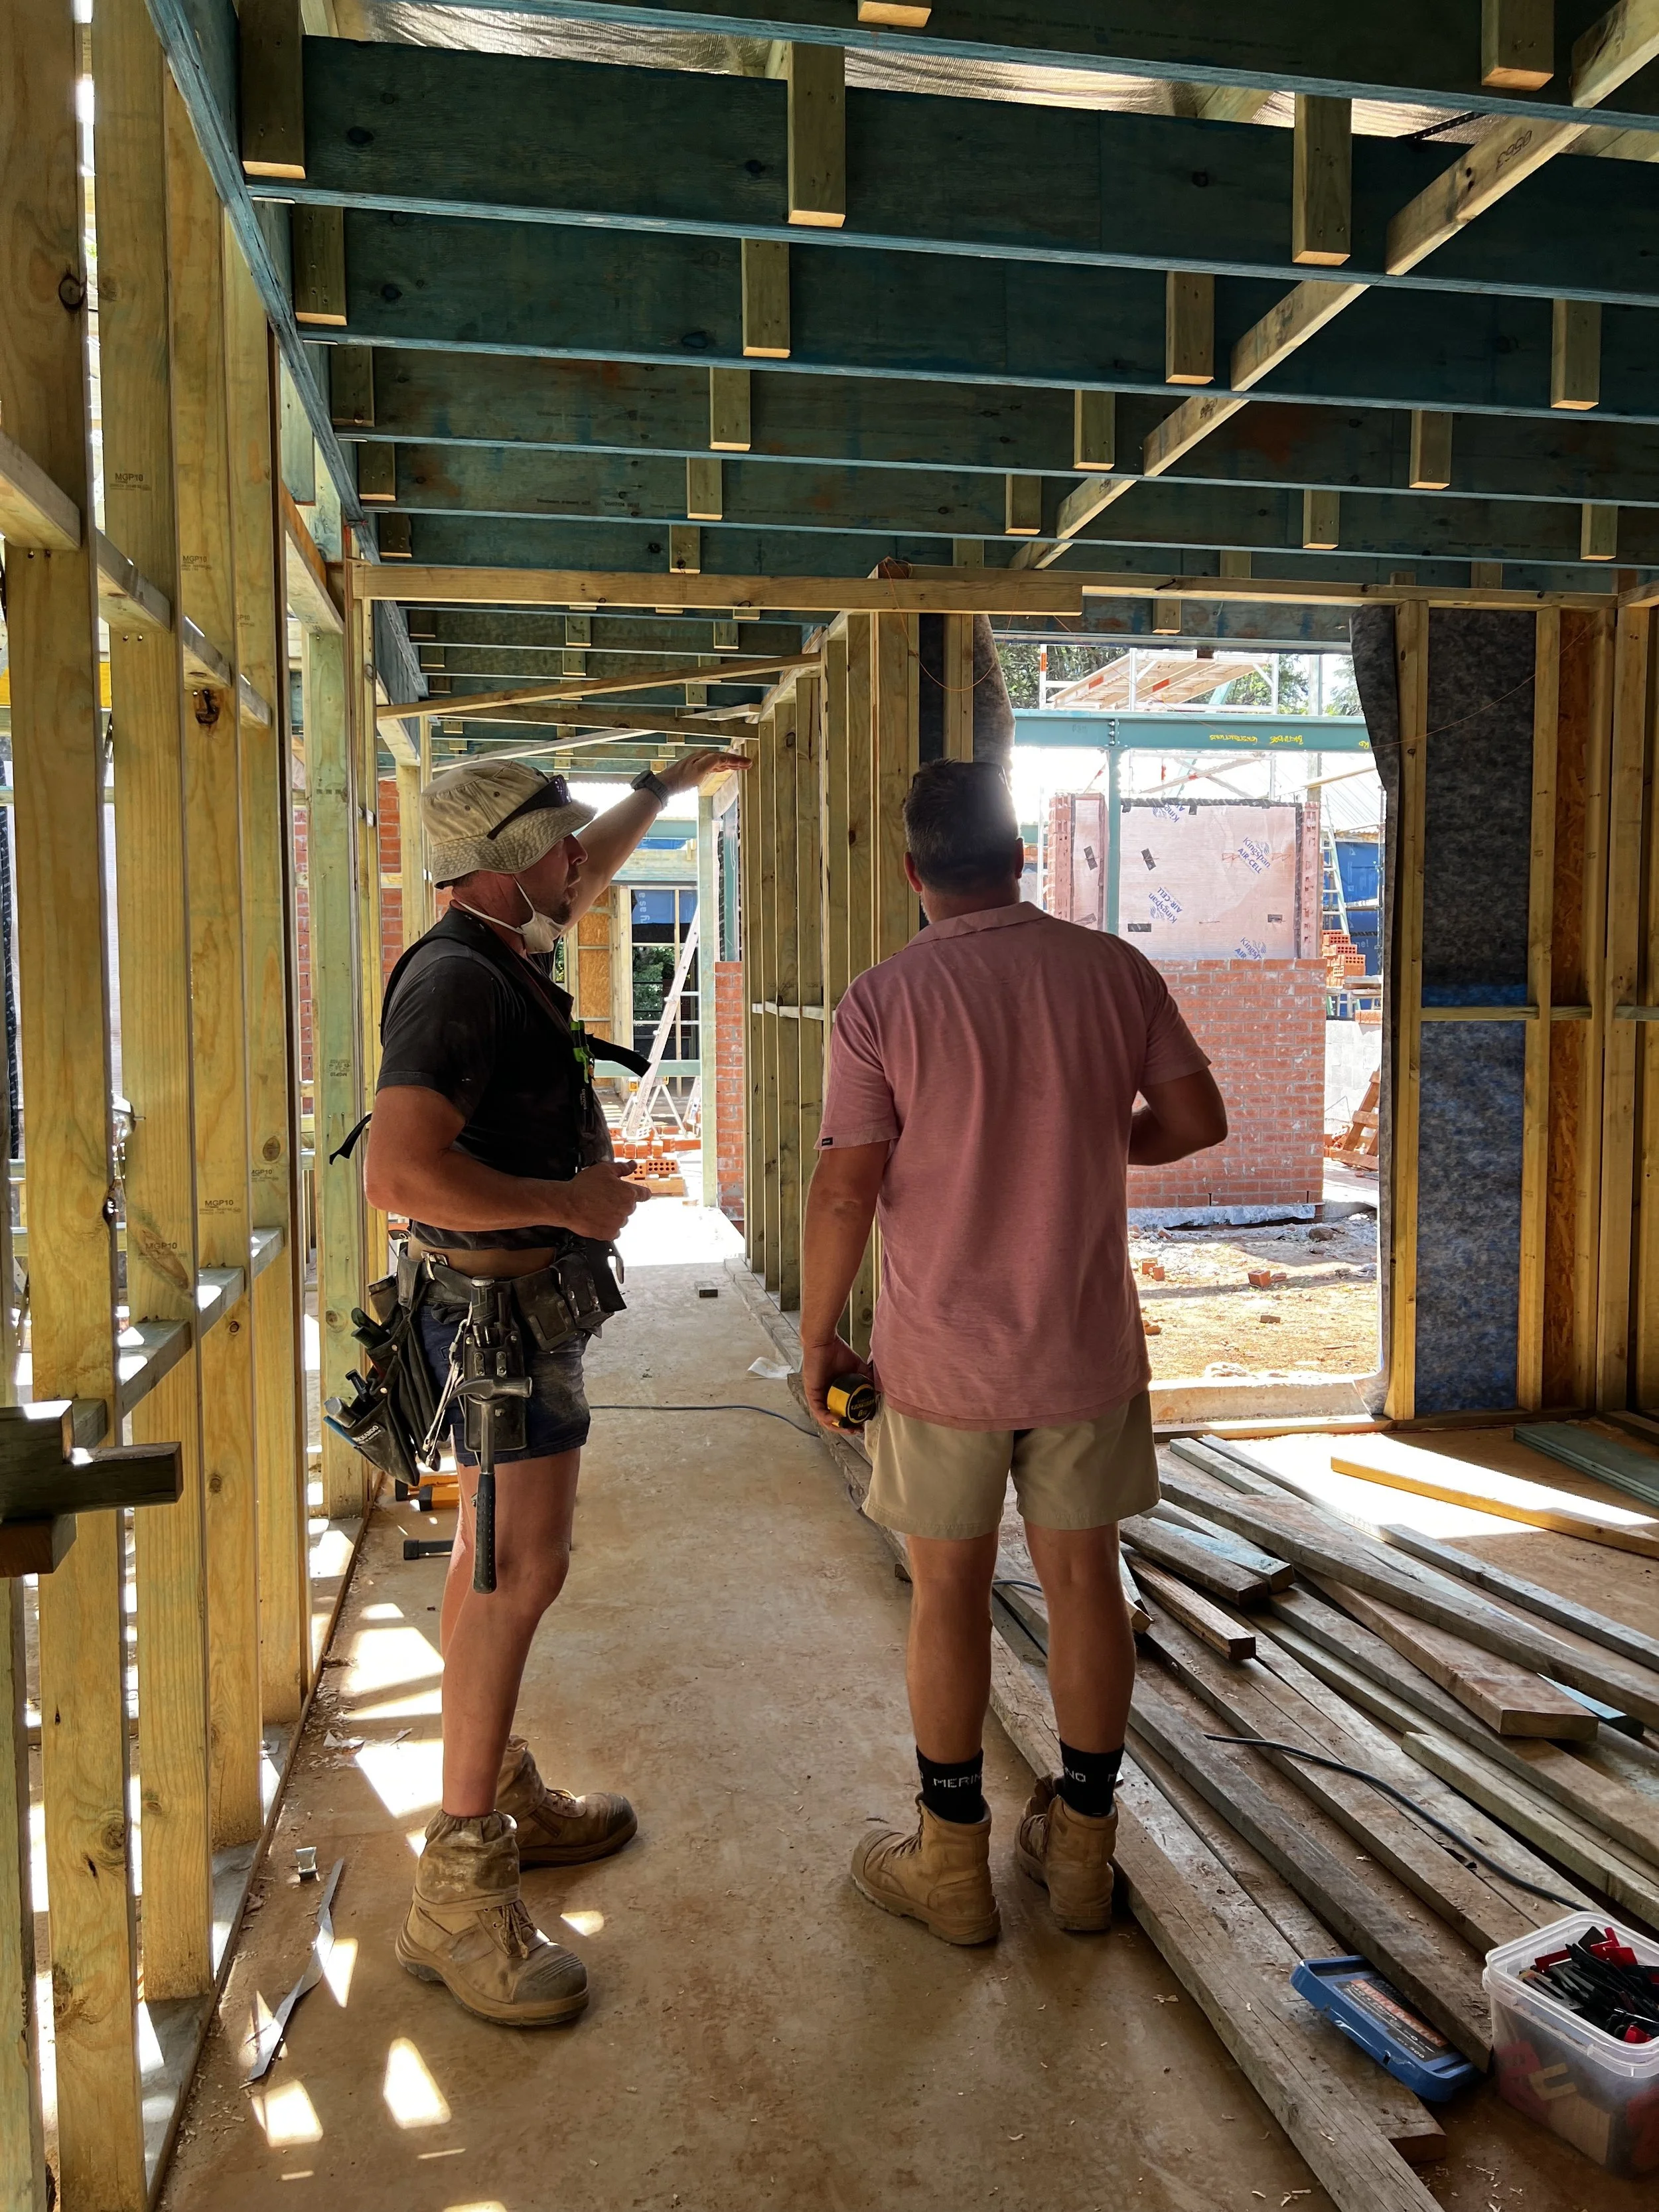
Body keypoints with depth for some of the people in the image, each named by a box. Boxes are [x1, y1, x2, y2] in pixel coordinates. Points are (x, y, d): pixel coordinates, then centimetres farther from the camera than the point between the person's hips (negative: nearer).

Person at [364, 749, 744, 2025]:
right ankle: (460, 1887, -3)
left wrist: (667, 786, 42)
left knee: (498, 1560, 17)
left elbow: (591, 874, 32)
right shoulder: (457, 982, -21)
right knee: (523, 1570, -10)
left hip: (523, 1303, 11)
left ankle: (502, 1790, 32)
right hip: (502, 1305, -11)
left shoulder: (503, 957, 9)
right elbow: (402, 1172, -33)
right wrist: (569, 1201, -24)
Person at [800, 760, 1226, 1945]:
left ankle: (952, 1862, 23)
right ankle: (1081, 1845, 28)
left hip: (943, 1352, -2)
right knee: (1084, 1579, 14)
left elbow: (846, 1190, -13)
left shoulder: (884, 999, -11)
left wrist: (818, 1335, -1)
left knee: (949, 1592, 10)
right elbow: (1198, 1121, 2)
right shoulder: (1115, 970, -3)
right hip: (1089, 1344, 3)